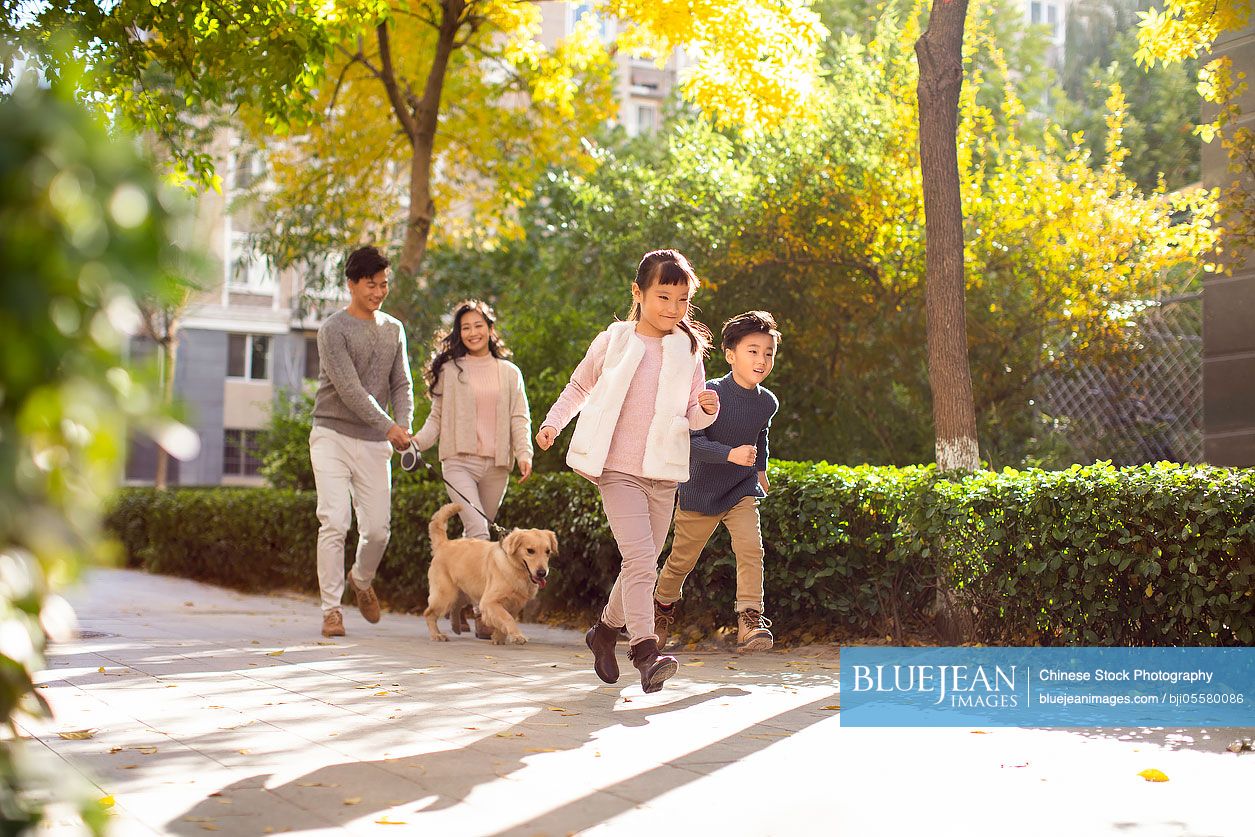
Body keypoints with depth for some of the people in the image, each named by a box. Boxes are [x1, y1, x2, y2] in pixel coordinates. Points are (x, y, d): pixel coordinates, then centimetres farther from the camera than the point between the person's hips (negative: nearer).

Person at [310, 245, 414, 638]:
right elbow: (349, 389, -14)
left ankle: (361, 580, 32)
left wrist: (405, 425, -8)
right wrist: (388, 426, -19)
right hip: (332, 435, -4)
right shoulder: (333, 329, -6)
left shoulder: (394, 329, 12)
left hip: (374, 443, 4)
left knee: (378, 529, 2)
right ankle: (331, 609, -3)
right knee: (334, 523, -11)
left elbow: (401, 384, 10)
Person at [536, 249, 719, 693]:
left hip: (663, 473, 3)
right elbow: (580, 386, 16)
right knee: (641, 558, -19)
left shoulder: (688, 351, 6)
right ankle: (646, 651, -22)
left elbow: (692, 417, 9)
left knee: (643, 563, 11)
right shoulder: (613, 341, 1)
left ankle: (605, 630, 34)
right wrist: (554, 422, 4)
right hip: (617, 469, -3)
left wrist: (706, 409, -13)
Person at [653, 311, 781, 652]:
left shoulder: (768, 402, -4)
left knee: (751, 548, -19)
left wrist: (760, 469, 18)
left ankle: (750, 621, -18)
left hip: (742, 492, 3)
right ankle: (662, 609, 38)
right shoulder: (711, 393, -22)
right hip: (700, 492, -3)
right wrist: (730, 454, -37)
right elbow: (691, 441, -27)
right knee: (682, 559, 12)